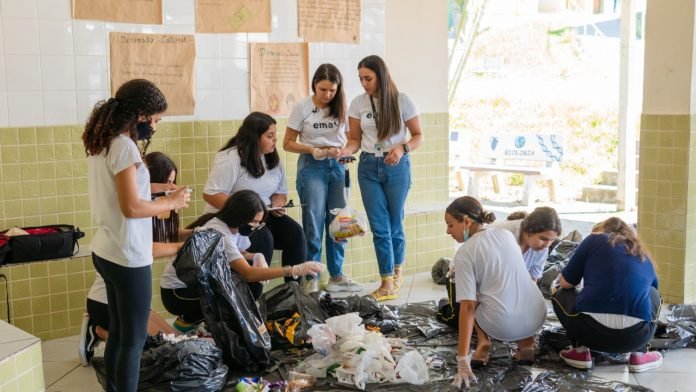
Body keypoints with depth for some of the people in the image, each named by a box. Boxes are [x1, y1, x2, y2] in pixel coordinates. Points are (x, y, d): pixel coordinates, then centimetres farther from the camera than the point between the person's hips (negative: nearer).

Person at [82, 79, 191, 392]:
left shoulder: (101, 143, 8)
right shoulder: (124, 146, -19)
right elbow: (131, 207, -23)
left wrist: (158, 203, 12)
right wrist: (171, 202, -9)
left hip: (107, 252, 9)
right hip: (127, 258, -9)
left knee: (117, 333, 19)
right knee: (134, 339, 2)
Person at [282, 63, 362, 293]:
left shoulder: (342, 108, 3)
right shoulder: (302, 108, -5)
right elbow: (288, 143, -2)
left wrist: (342, 151, -14)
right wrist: (311, 149, -18)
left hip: (337, 167, 3)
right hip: (312, 167, -3)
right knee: (314, 225, -2)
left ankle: (336, 275, 20)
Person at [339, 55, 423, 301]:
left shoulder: (402, 101, -6)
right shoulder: (358, 103, 1)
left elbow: (418, 136, -1)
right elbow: (355, 139, 5)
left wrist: (402, 148, -20)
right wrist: (347, 150, -17)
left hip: (397, 167, -2)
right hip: (368, 167, 2)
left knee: (395, 223, 9)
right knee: (379, 226, -1)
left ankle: (397, 271, 33)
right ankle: (388, 283, 5)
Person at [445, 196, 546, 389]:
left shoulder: (463, 253, -4)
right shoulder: (506, 234, 12)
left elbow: (467, 306, -10)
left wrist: (462, 359, -11)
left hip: (503, 325, -4)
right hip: (537, 318, 5)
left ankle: (483, 342, 6)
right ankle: (526, 342, 16)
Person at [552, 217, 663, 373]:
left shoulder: (594, 239, 15)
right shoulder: (645, 257, 25)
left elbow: (565, 283, 12)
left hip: (591, 330, -2)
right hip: (636, 336, 3)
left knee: (560, 295, 29)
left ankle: (580, 351, 16)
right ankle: (639, 355, 22)